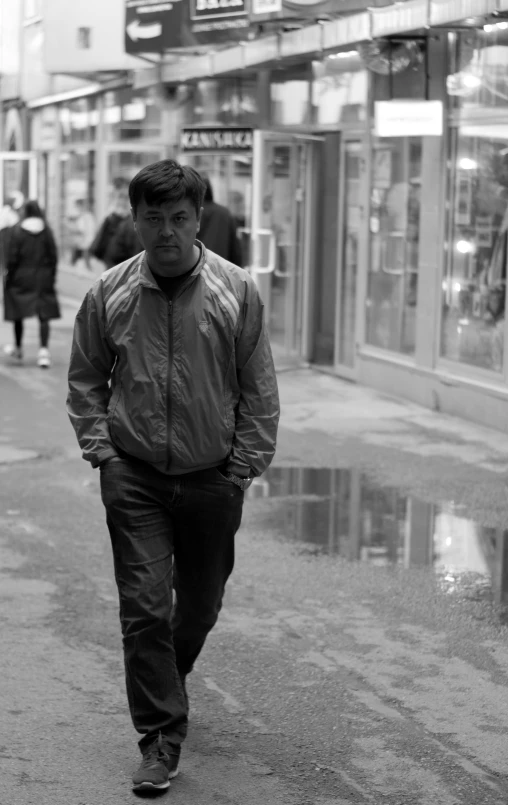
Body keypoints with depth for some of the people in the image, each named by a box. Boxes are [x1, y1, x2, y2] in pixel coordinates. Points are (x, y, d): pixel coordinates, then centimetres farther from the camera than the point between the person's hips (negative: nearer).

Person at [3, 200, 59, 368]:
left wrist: (9, 277, 0)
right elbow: (53, 255, 0)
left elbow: (12, 257, -9)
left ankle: (18, 349, 26)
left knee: (18, 313, 15)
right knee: (44, 315, 0)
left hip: (21, 277, -1)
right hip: (43, 278, 1)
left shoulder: (18, 230, -8)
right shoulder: (46, 230, -1)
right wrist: (51, 276, 10)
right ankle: (44, 350, -14)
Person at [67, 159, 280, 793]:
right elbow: (85, 382, 8)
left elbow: (258, 389, 0)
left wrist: (245, 465, -4)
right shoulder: (109, 294, -4)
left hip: (213, 480, 1)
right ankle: (160, 738, 2)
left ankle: (164, 683, 44)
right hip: (134, 478, -1)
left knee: (200, 604, 15)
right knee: (145, 607, -6)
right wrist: (102, 451, -2)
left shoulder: (236, 292, -6)